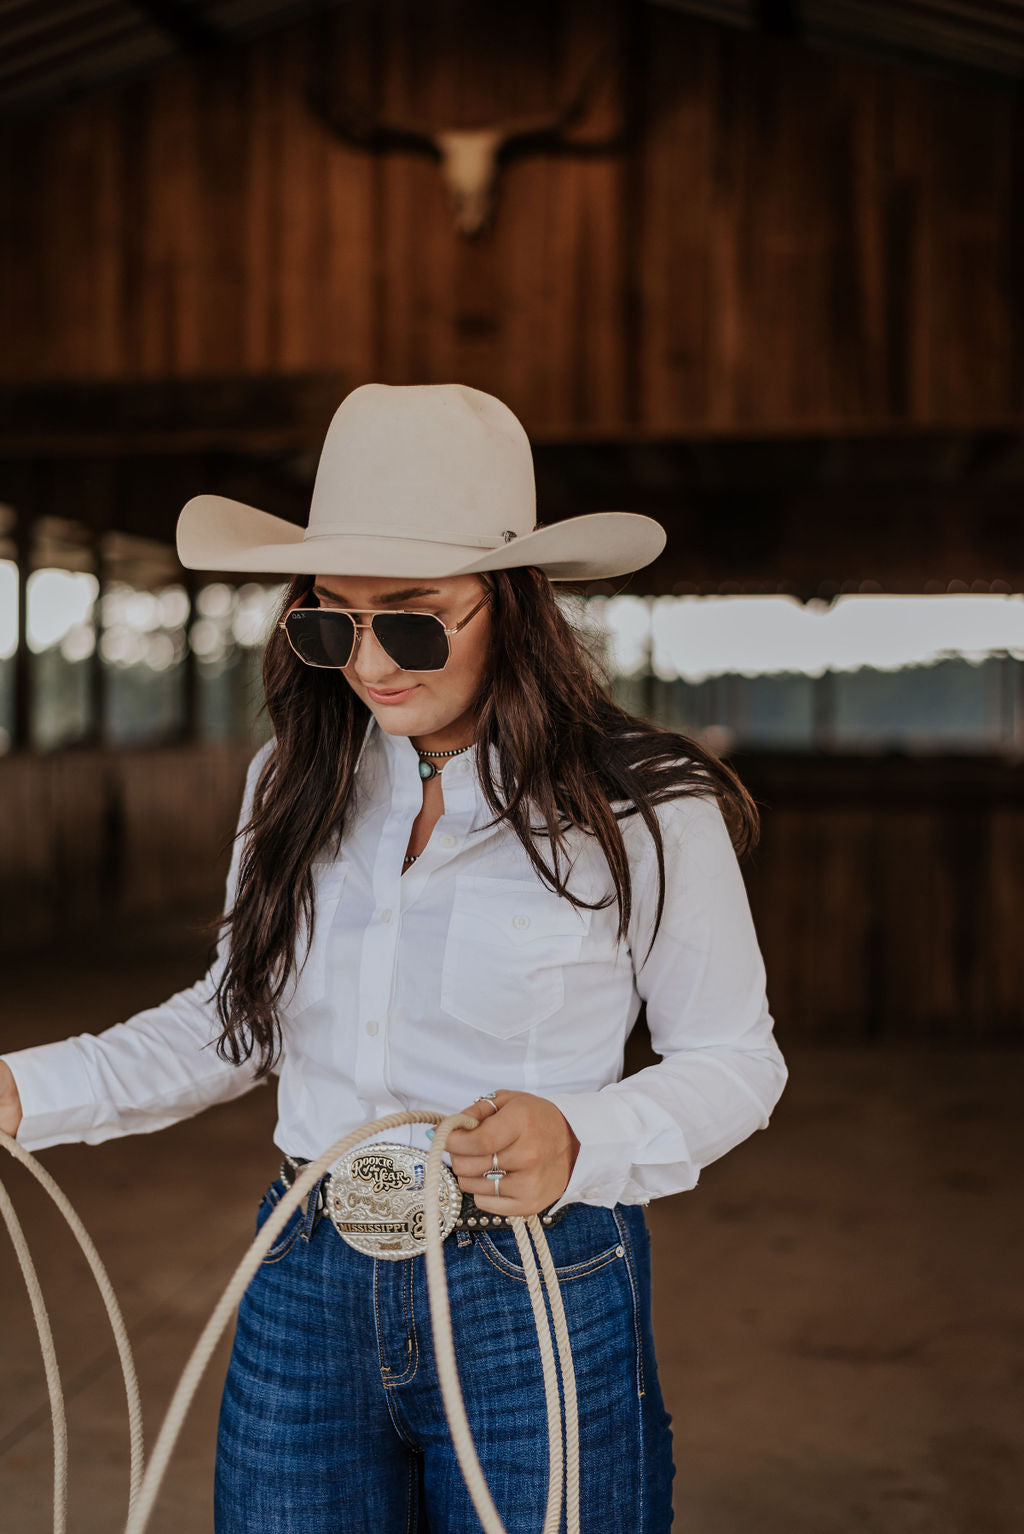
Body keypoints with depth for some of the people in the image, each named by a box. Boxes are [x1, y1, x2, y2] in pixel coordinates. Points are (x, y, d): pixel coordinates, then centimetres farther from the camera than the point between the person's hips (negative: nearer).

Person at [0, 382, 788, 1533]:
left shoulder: (642, 808, -11)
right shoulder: (295, 783, 2)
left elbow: (735, 1059, -3)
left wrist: (580, 1141, -22)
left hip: (540, 1306, -3)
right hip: (304, 1294, 4)